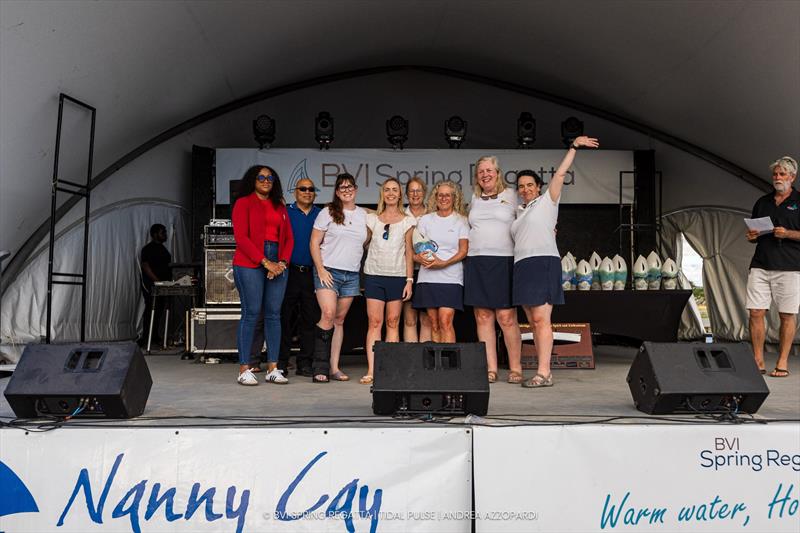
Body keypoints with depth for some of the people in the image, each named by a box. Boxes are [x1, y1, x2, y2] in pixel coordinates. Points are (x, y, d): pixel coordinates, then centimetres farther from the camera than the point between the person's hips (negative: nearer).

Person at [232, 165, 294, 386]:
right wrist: (265, 262, -13)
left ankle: (272, 368, 9)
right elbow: (241, 237, -7)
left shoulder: (280, 207, 19)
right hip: (249, 264, -5)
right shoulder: (243, 203, 3)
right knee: (251, 314, -6)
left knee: (274, 315, 4)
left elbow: (288, 238, 14)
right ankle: (244, 370, 0)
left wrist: (282, 262, -4)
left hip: (278, 265, 5)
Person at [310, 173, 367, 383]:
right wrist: (320, 269, -11)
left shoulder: (364, 215, 12)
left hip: (352, 275, 4)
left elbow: (367, 244, 20)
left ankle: (334, 367, 10)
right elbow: (314, 243, -1)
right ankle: (320, 367, -9)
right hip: (329, 271, -4)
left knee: (339, 320, 6)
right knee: (328, 315, -17)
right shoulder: (328, 213, 1)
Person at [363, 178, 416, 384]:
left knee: (393, 323, 2)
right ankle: (371, 371, -5)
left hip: (397, 276, 0)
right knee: (374, 322, -4)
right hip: (374, 275, 1)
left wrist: (409, 279, -1)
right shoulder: (372, 219, 10)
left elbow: (409, 251, 5)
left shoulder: (407, 221, 7)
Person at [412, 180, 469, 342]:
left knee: (445, 321, -14)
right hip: (428, 277, 3)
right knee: (434, 324, 4)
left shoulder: (461, 221, 7)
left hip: (451, 278, -2)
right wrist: (418, 257, -12)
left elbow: (463, 251, 0)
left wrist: (444, 263, -15)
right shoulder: (425, 220, 13)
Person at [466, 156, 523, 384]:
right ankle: (491, 369, 8)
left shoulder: (511, 196, 9)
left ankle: (515, 368, 4)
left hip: (504, 261, -3)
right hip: (476, 261, 4)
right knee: (483, 317, 2)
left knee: (506, 317, -6)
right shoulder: (474, 199, 18)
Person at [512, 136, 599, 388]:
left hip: (544, 262, -7)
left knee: (541, 319, -15)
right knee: (533, 322, 4)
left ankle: (544, 373, -17)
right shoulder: (519, 212, 24)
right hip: (522, 265, 7)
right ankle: (543, 373, 6)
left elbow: (560, 174, -2)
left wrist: (574, 147, -5)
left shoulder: (547, 201, 7)